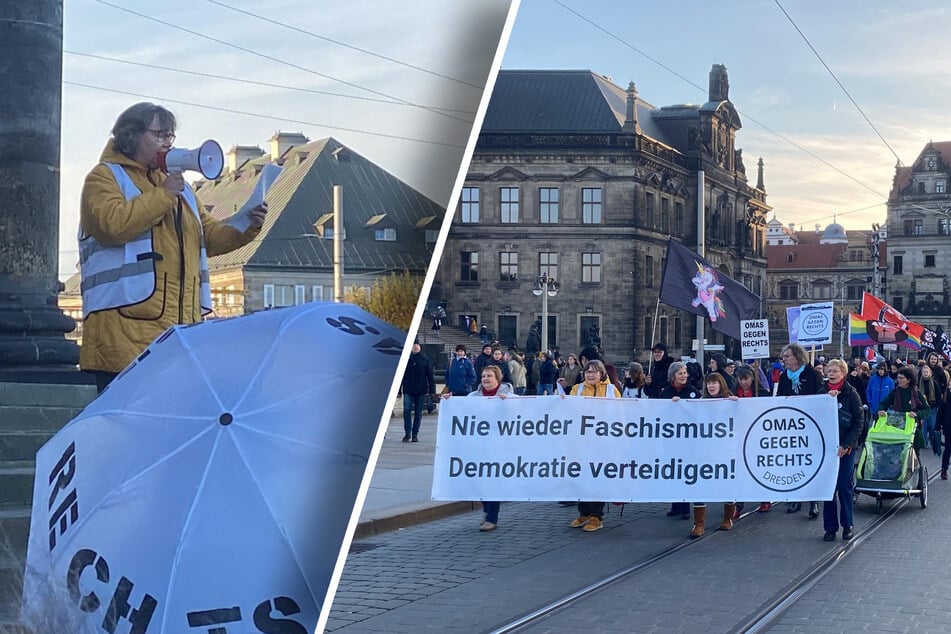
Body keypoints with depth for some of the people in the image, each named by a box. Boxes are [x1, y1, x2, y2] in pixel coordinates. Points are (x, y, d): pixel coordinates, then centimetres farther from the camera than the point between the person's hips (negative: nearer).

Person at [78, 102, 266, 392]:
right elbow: (112, 224, -16)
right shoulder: (104, 178, 4)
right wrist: (163, 195, -10)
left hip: (182, 323, 7)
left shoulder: (177, 184, 27)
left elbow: (209, 235, 25)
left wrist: (246, 227, 6)